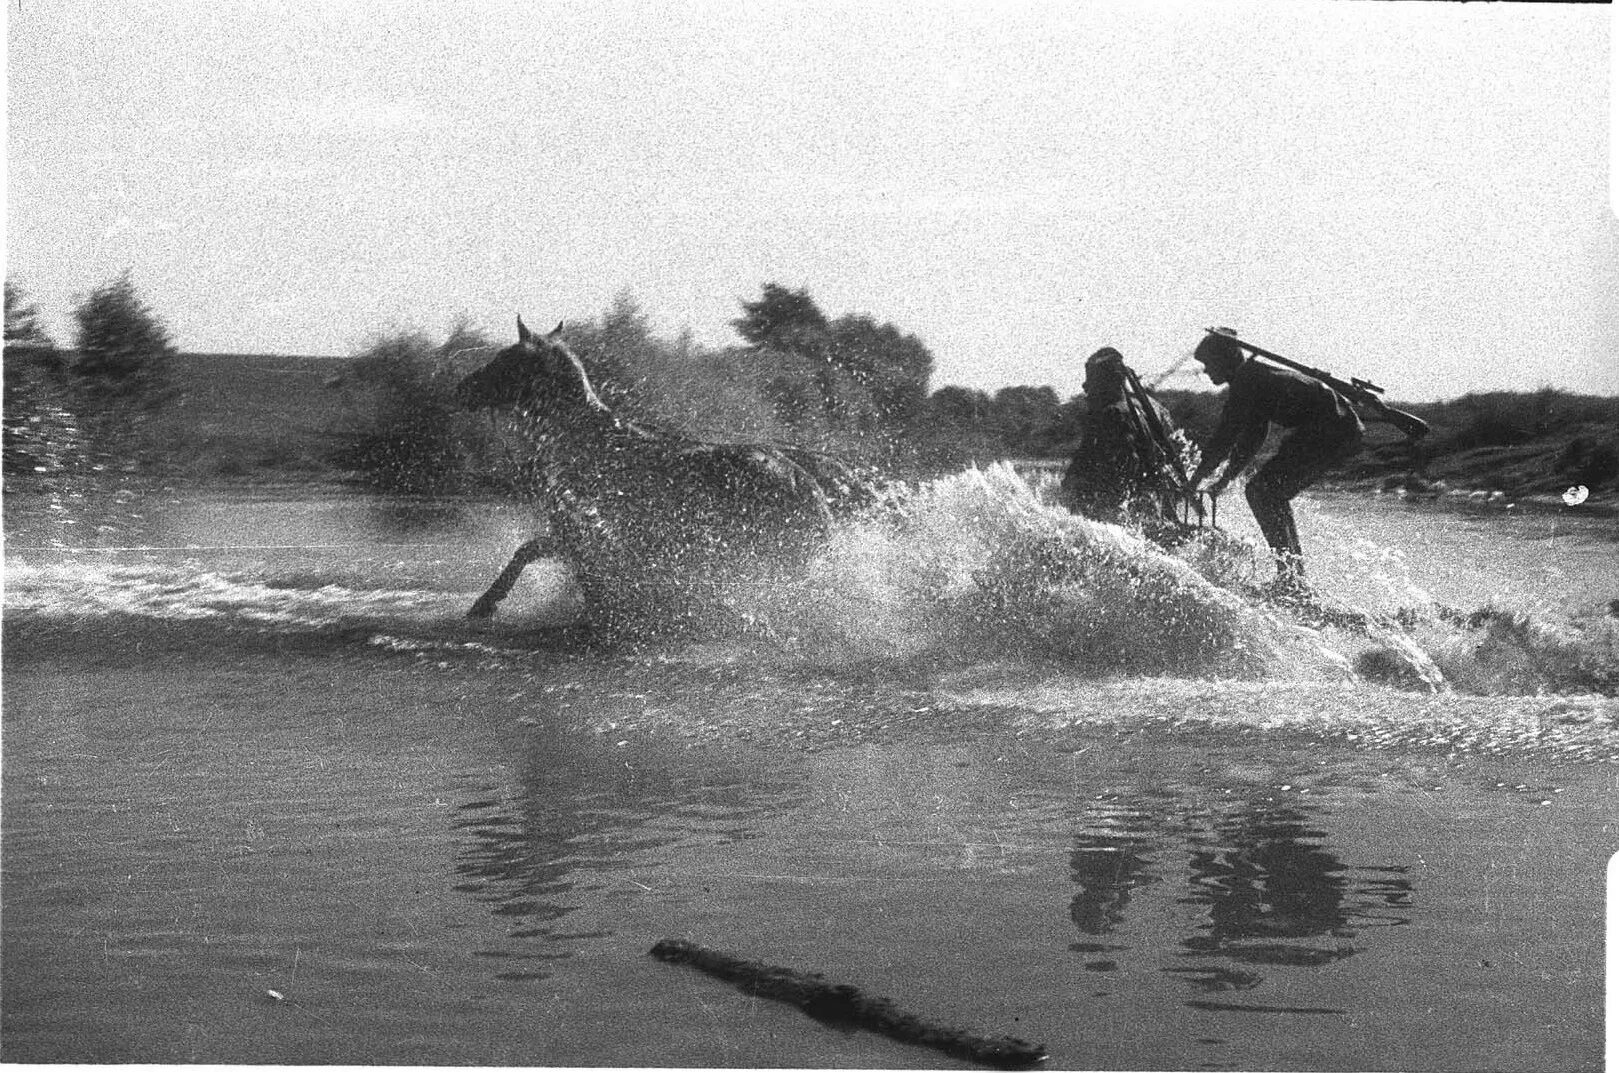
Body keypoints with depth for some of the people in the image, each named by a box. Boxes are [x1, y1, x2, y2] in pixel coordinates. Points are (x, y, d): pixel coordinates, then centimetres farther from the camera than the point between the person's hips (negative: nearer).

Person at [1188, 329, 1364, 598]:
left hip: (1328, 430, -10)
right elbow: (1252, 438, 26)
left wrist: (1195, 481, 0)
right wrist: (1224, 481, 22)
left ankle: (1290, 579, -15)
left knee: (1262, 492, -10)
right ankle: (1295, 577, 18)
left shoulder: (1246, 383, -9)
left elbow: (1225, 438, -10)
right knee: (1273, 494, 17)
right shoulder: (1256, 376, 22)